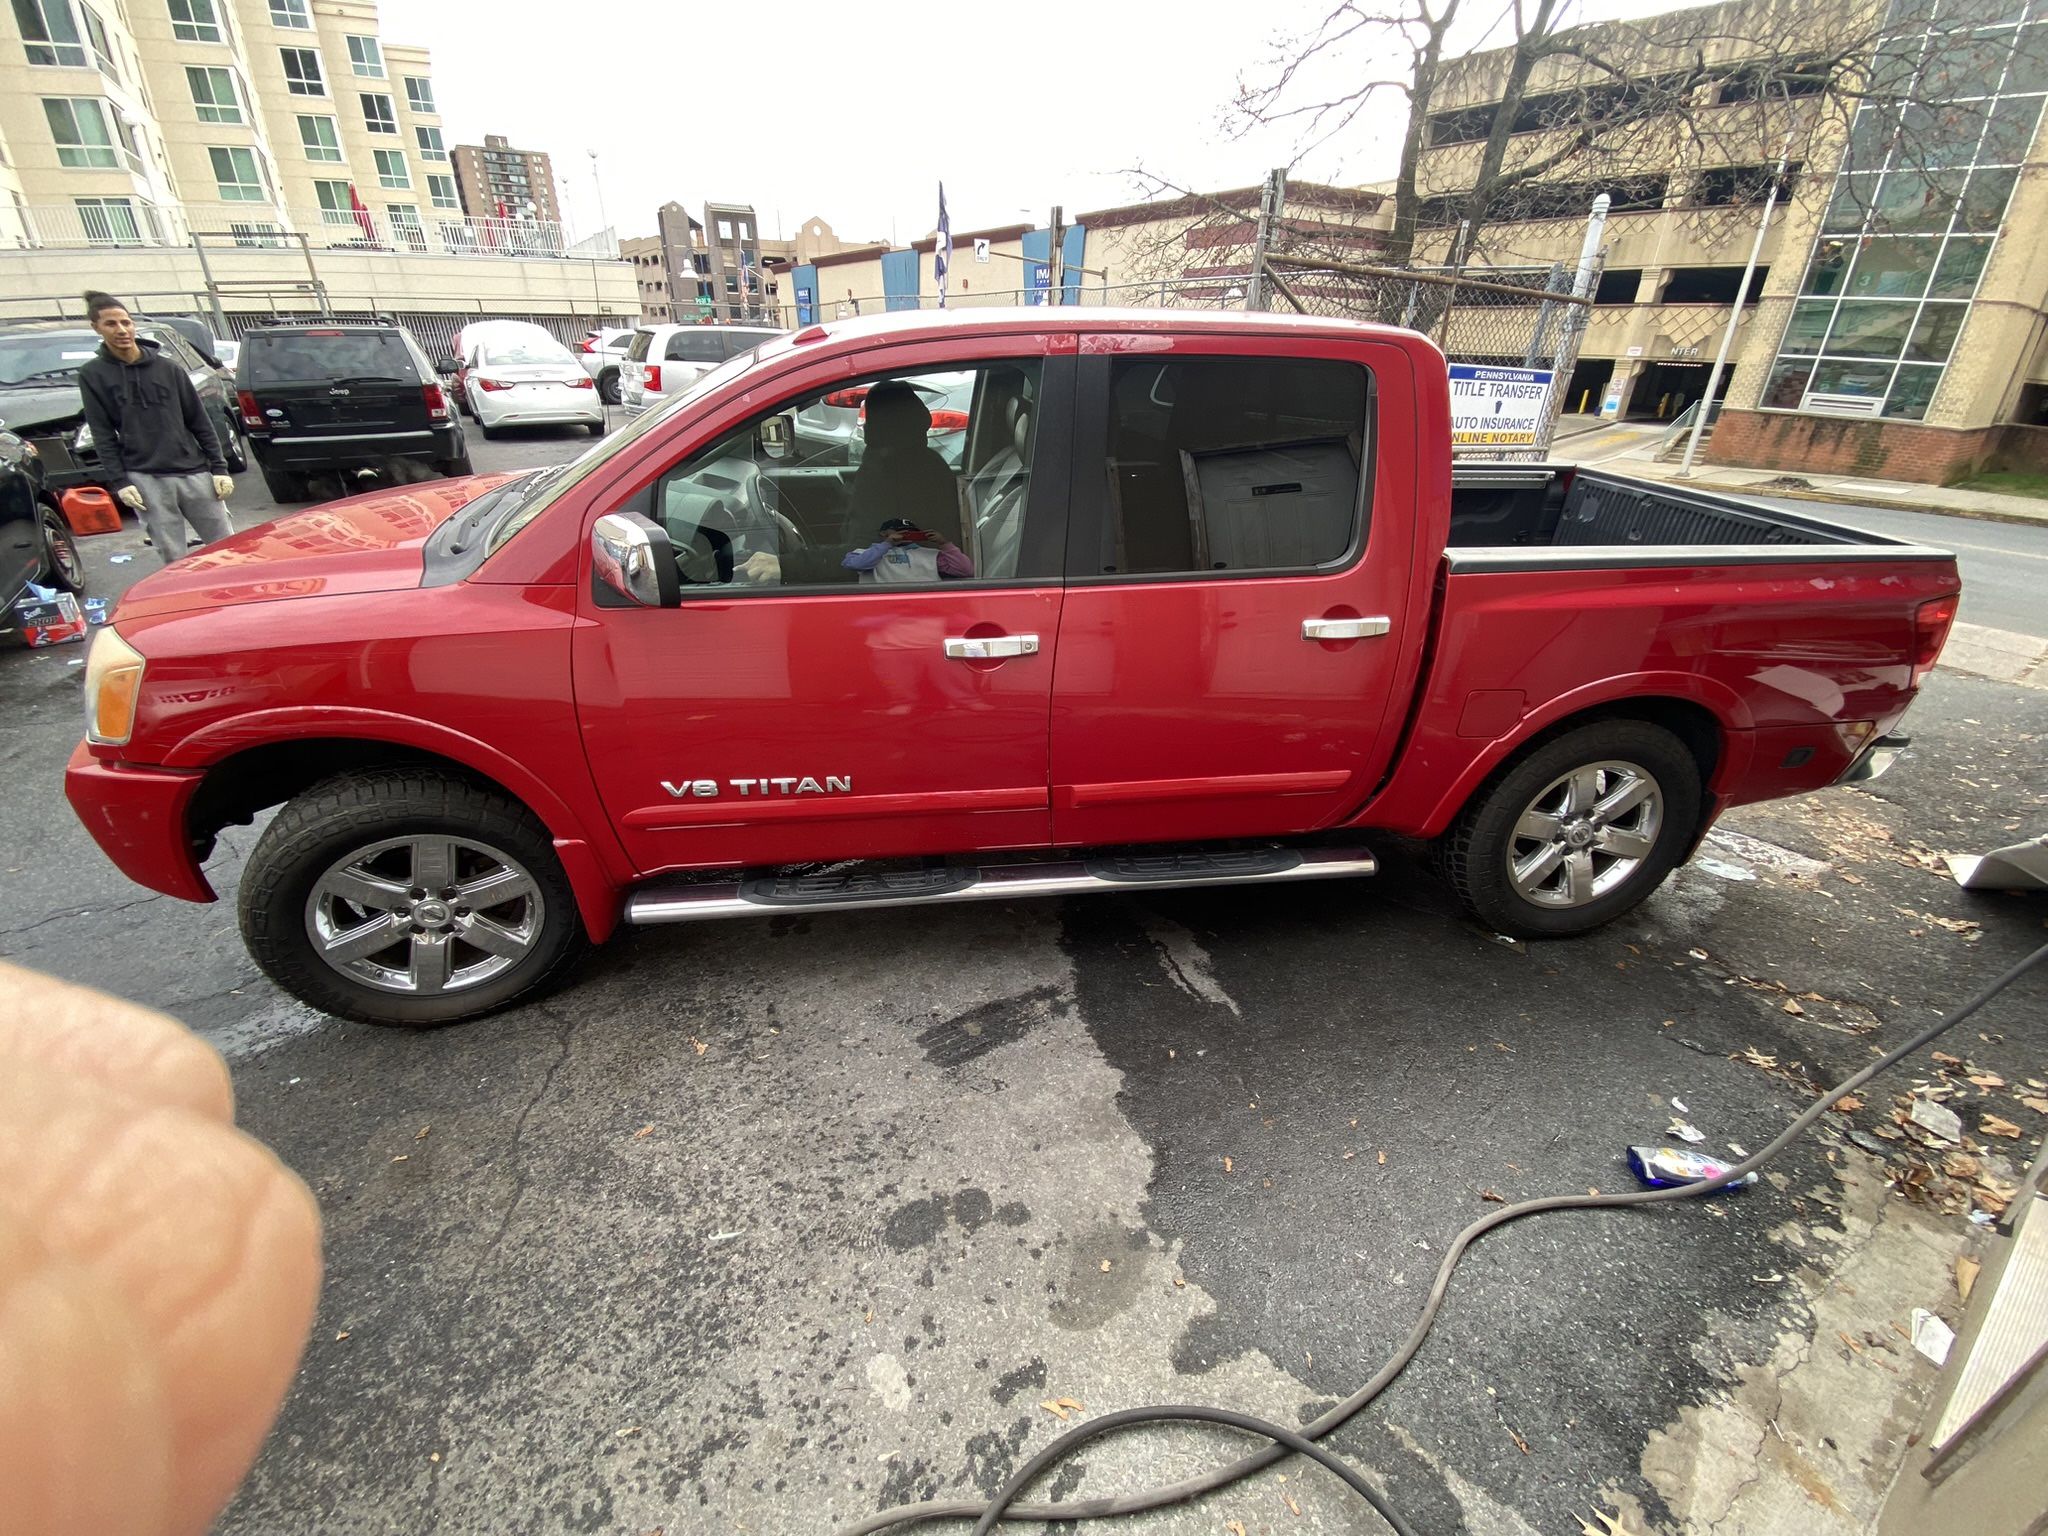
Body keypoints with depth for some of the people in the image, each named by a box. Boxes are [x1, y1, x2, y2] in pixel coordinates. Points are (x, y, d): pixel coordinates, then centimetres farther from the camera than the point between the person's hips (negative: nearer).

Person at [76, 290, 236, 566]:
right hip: (144, 480, -1)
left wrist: (219, 468, 0)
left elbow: (199, 422, 8)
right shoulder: (92, 375, 6)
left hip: (194, 472, 1)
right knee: (174, 560, -1)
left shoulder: (168, 367, 8)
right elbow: (103, 435, 3)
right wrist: (118, 482, -6)